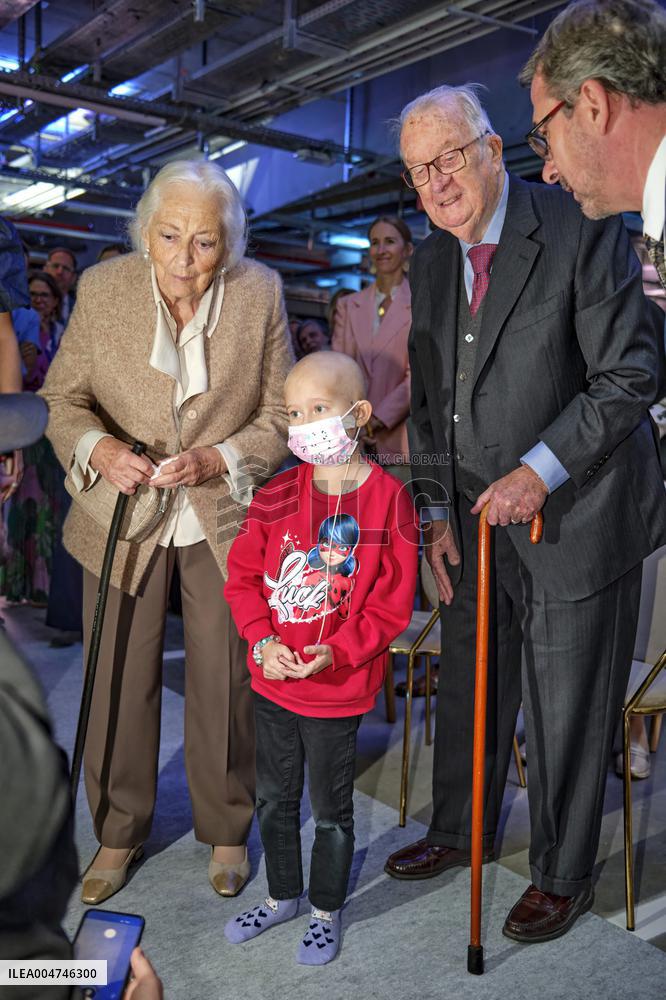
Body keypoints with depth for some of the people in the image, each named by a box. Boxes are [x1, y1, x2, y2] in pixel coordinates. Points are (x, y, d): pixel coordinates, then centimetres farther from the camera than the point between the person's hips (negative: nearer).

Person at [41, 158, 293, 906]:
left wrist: (216, 460, -21)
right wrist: (97, 449, -22)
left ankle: (226, 831, 36)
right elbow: (63, 398, -1)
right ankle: (118, 833, 36)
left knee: (224, 685, 11)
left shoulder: (259, 293, -9)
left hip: (222, 518, 0)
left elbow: (279, 415, -4)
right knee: (119, 683, 11)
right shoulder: (101, 288, -8)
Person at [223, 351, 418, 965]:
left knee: (331, 805, 14)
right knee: (273, 796, 21)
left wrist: (336, 652, -22)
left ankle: (326, 913, 38)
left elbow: (392, 602, -13)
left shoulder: (387, 499, -14)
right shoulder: (278, 495, -3)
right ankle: (282, 896, 45)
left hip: (339, 687, -4)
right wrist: (263, 641, -12)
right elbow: (243, 575, 2)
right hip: (272, 679, 5)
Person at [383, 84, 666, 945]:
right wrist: (435, 509, 6)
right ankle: (457, 834, 41)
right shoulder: (430, 262, 8)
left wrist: (540, 471, -19)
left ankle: (562, 876, 29)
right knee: (468, 688, 18)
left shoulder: (579, 229, -12)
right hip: (475, 519, 6)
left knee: (566, 709, 7)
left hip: (574, 516, -5)